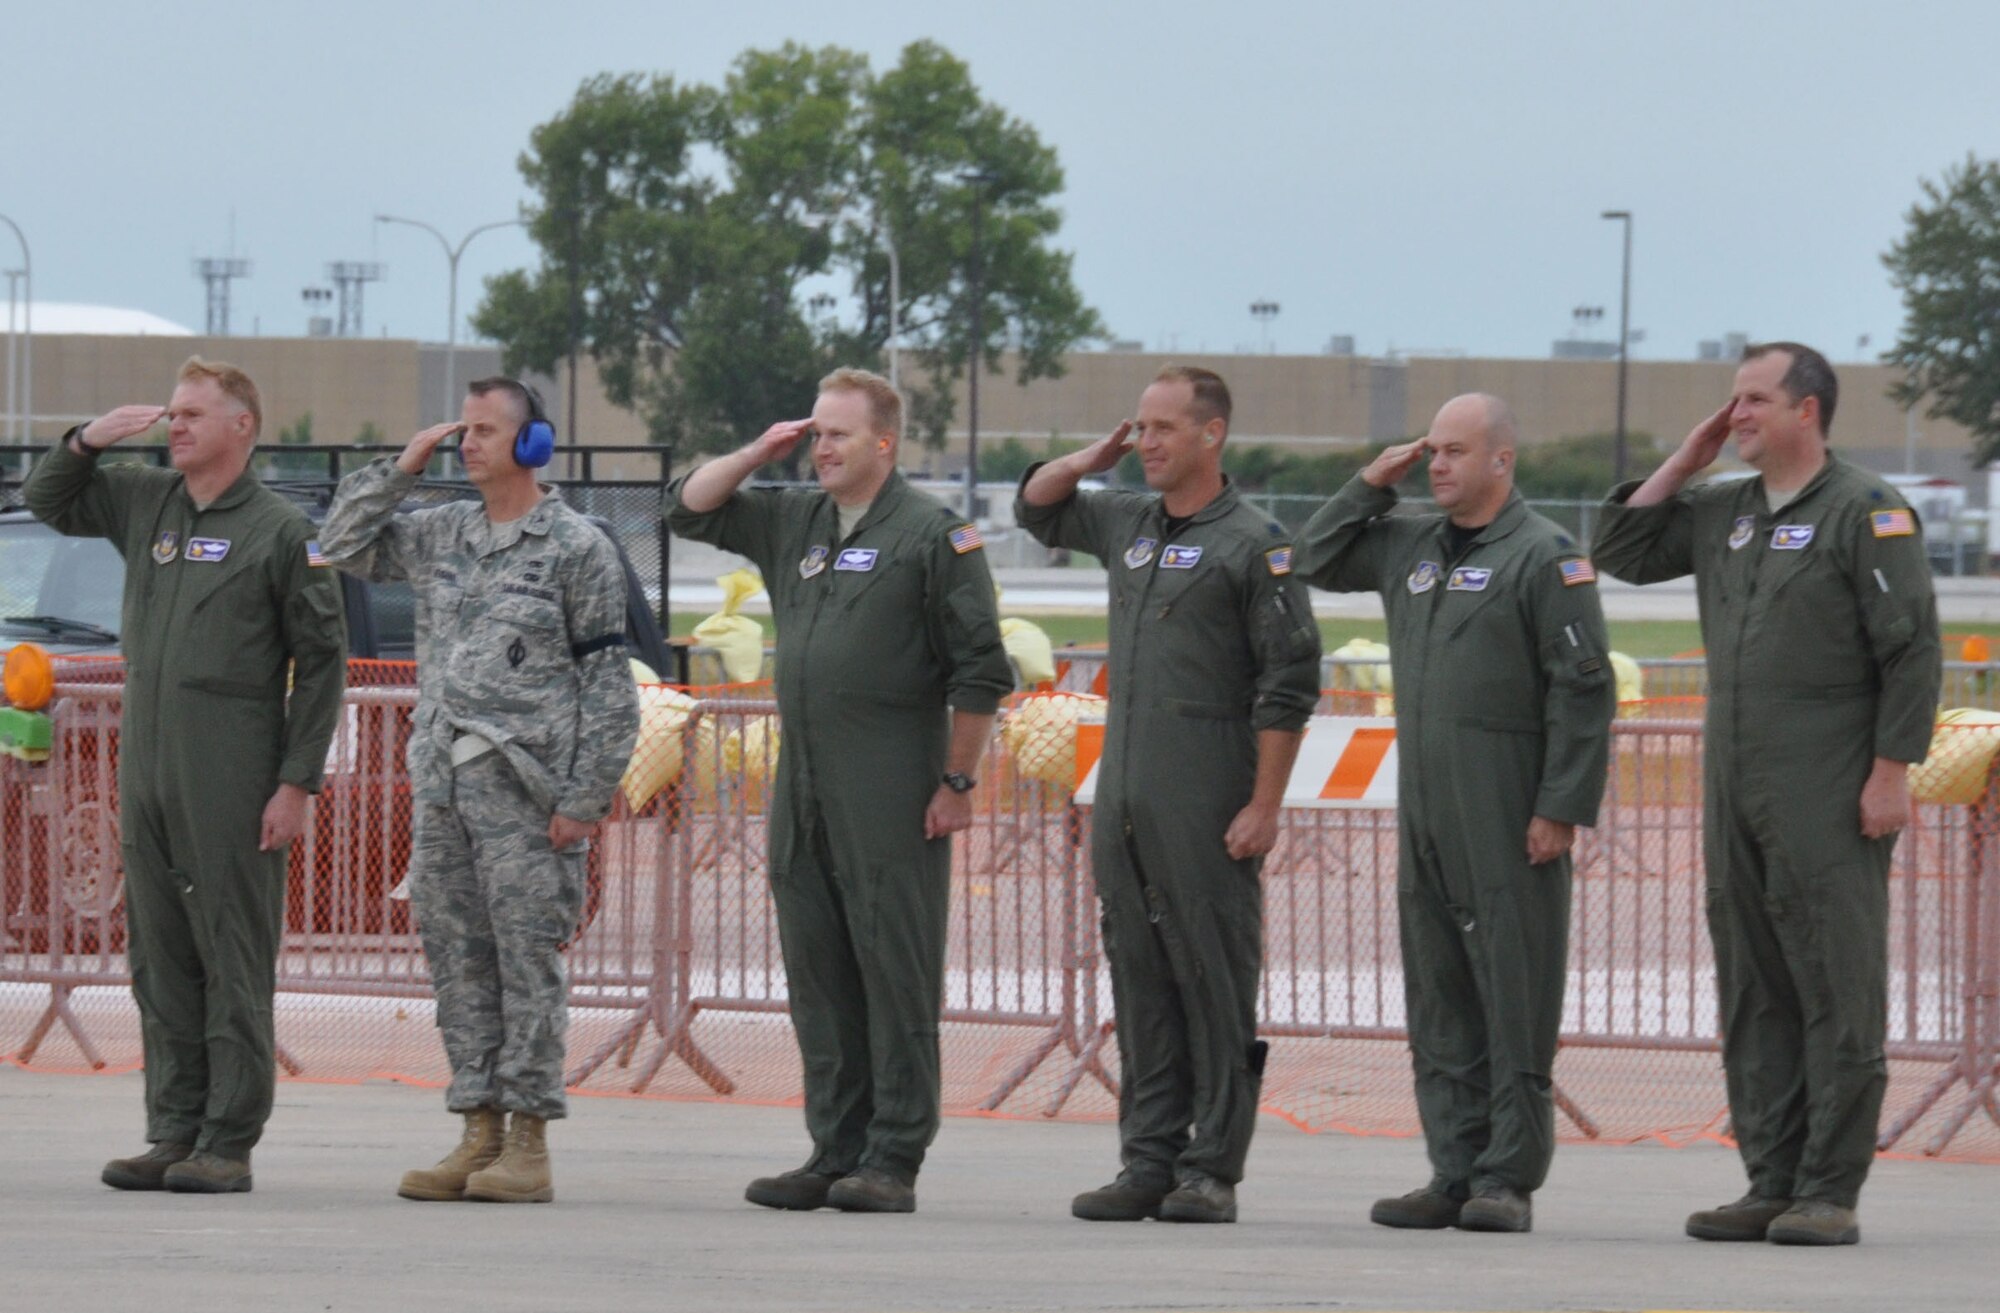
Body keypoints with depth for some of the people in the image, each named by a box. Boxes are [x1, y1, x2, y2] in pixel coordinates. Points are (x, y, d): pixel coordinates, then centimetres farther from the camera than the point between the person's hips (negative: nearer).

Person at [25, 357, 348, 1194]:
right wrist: (87, 440, 4)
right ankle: (174, 1133, 11)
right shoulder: (144, 502, 13)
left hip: (233, 787, -6)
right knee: (160, 959, 7)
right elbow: (48, 503, 25)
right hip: (147, 773, 6)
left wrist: (297, 785, -11)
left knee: (234, 964, -5)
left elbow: (322, 662, -5)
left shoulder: (280, 531, -4)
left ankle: (229, 1145, -4)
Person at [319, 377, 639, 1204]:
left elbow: (607, 685, -5)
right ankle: (479, 1135, 11)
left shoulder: (577, 547, -3)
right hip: (442, 783, 6)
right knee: (458, 958, 6)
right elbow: (344, 545, 23)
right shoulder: (440, 535, 15)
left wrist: (584, 799, -12)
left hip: (525, 788, -6)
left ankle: (528, 1147, -4)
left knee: (527, 958, -5)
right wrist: (401, 469, 10)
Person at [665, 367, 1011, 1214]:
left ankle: (893, 1162, -4)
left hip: (891, 796, -7)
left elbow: (980, 672, -7)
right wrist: (760, 454, 10)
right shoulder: (793, 522, 15)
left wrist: (958, 782, -10)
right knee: (818, 976, 8)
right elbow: (689, 510, 24)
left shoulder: (932, 535, -5)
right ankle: (835, 1153, 14)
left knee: (895, 976, -5)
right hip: (803, 790, 7)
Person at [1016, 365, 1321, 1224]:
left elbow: (1289, 684, -10)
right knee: (1140, 984, 8)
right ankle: (1149, 1163, 11)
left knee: (1214, 984, -4)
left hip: (1207, 811, -7)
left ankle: (1211, 1172, -2)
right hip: (1123, 797, 7)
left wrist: (1264, 806, -15)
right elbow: (1036, 508, 31)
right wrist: (1094, 459, 12)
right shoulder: (1126, 524, 14)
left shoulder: (1252, 544, -6)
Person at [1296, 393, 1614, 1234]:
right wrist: (1372, 486, 14)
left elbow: (1583, 690, -11)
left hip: (1507, 818, -8)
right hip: (1424, 810, 8)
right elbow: (1318, 561, 29)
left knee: (1514, 1000, -5)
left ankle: (1509, 1180, -4)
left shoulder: (1543, 557, -7)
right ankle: (1455, 1175, 12)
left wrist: (1561, 809, -16)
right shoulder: (1411, 547, 16)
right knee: (1439, 1005, 8)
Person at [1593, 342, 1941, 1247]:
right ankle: (1771, 1186, 11)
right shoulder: (1723, 513, 15)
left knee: (1837, 993, -6)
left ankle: (1830, 1194, -6)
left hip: (1829, 801, -8)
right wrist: (1686, 462, 11)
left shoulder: (1866, 513, -7)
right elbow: (1622, 552, 19)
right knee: (1754, 997, 8)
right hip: (1737, 797, 8)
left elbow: (1912, 652, -10)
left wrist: (1890, 774, -15)